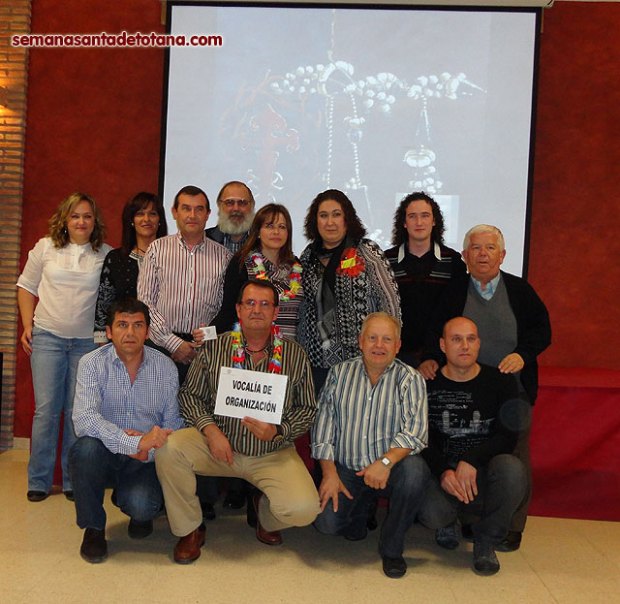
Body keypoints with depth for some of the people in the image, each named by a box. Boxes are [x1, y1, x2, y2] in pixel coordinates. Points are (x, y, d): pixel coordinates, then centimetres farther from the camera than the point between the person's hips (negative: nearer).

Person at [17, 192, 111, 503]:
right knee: (46, 409, -1)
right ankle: (39, 481, 12)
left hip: (88, 341, 0)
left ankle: (73, 480, 16)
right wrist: (27, 326, 3)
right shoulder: (46, 247, 4)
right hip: (48, 337, 0)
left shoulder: (107, 254, 2)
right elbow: (26, 287, 10)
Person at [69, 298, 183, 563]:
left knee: (141, 506, -27)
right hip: (103, 455, 0)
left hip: (144, 460, 0)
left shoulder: (166, 368, -3)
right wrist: (135, 442, -34)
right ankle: (93, 527, -6)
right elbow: (83, 419, -23)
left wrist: (148, 450, -21)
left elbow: (173, 423, -1)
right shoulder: (92, 363, -9)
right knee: (86, 447, -33)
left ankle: (141, 513, 16)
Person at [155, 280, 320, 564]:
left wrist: (278, 431, -14)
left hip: (273, 453, 0)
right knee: (168, 449, -26)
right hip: (218, 444, 1)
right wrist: (209, 428, -14)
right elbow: (190, 394, 3)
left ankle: (265, 512, 18)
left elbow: (307, 408, 4)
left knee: (303, 509, -23)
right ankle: (190, 529, 0)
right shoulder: (214, 348, -1)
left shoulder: (295, 355, -2)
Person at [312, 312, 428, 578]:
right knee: (326, 522, -19)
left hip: (390, 467, -1)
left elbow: (414, 431, -14)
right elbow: (324, 424, 3)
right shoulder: (340, 373, 6)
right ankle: (359, 510, 20)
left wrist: (386, 461, -31)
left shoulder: (410, 379, -3)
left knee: (414, 469, -33)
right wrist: (329, 473, -6)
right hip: (346, 469, 2)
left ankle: (391, 548, -8)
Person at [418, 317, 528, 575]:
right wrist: (443, 472, -21)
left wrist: (471, 461, -23)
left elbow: (508, 436, -8)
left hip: (483, 475, 1)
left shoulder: (500, 382, 0)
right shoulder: (427, 385, -2)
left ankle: (486, 540, -4)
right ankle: (447, 523, 14)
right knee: (431, 513, -31)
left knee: (512, 468, -33)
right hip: (442, 474, 0)